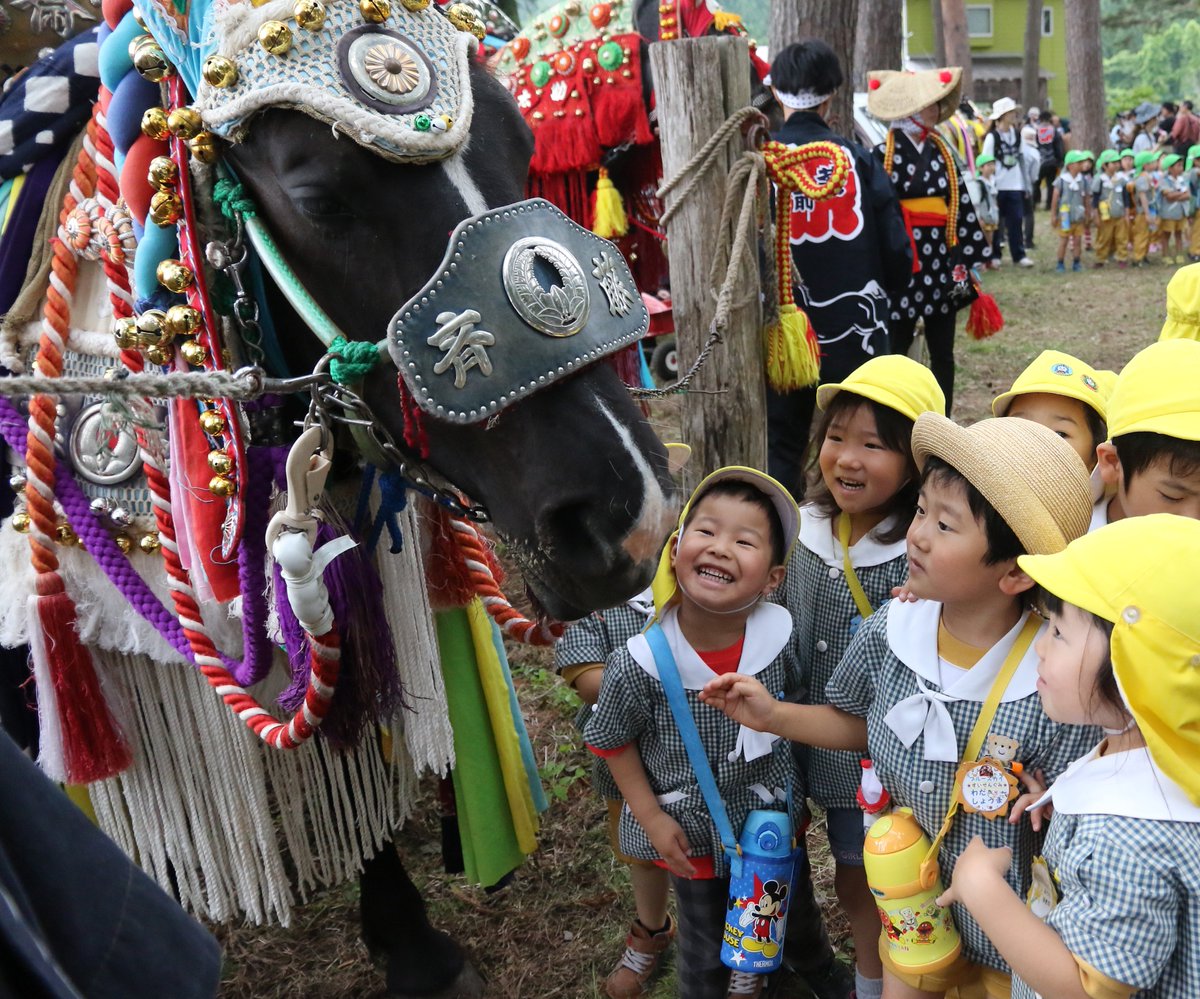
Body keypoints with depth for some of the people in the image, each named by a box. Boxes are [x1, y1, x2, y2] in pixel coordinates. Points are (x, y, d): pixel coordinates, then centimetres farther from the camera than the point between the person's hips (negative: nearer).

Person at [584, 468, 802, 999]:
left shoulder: (779, 632, -19)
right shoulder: (639, 664, -28)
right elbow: (613, 742, -12)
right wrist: (652, 818, -12)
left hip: (772, 816, 4)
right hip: (692, 832, -3)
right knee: (705, 948, 18)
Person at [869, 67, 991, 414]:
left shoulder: (942, 153, 10)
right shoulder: (883, 156, -6)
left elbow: (962, 208, 11)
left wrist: (969, 259, 7)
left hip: (941, 264, 5)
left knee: (943, 356, 10)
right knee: (895, 355, 3)